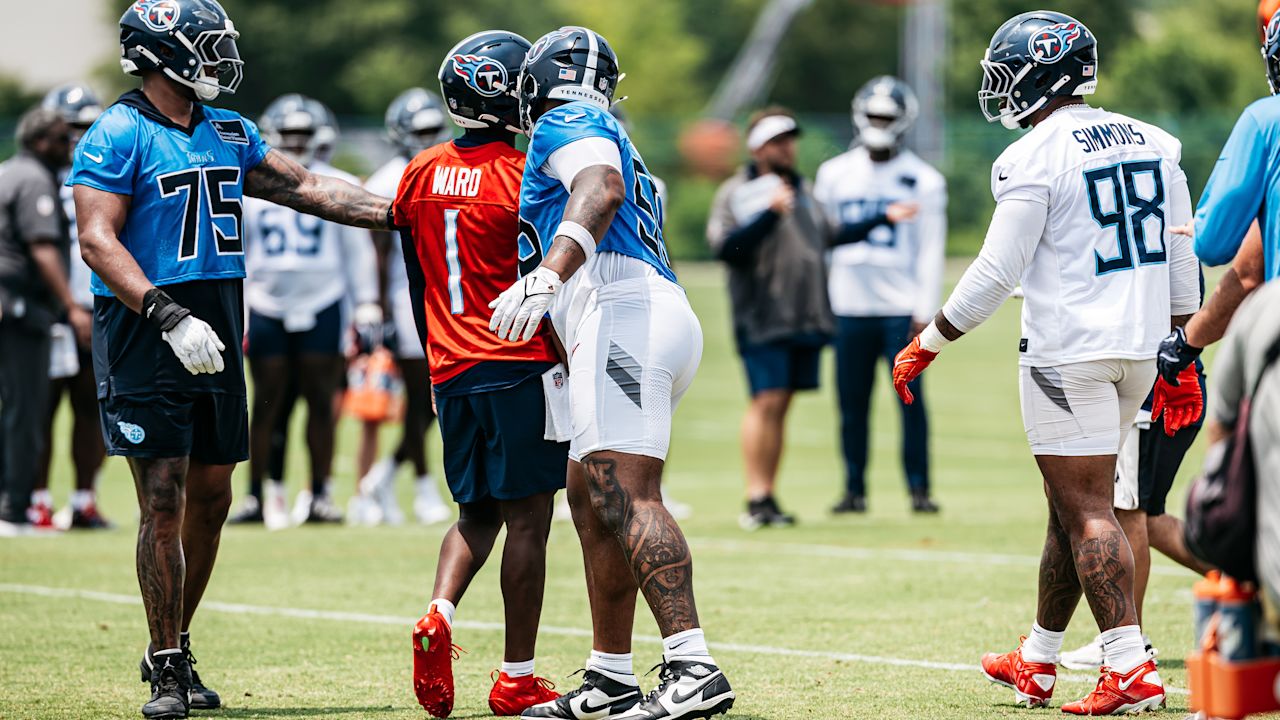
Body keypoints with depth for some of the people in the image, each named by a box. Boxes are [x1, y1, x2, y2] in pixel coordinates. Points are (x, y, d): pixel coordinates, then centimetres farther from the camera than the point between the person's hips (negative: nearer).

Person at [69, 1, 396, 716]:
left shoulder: (228, 133, 12)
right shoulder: (118, 136, -10)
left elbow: (306, 187, 19)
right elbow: (98, 240, -17)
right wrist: (170, 318, -28)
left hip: (215, 336, 7)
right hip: (147, 335, -7)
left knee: (211, 498, 9)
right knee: (164, 501, -7)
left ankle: (176, 651, 21)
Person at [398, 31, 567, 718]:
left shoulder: (418, 177, 7)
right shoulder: (524, 179, -12)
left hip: (452, 370, 6)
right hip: (521, 366, -6)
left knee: (477, 512, 17)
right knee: (527, 518, 0)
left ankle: (438, 615, -8)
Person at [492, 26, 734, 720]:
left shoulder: (566, 125, 2)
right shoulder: (612, 142, 32)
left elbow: (600, 189, -19)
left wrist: (547, 276, -32)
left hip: (623, 314, -10)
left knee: (626, 497, -18)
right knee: (591, 497, 15)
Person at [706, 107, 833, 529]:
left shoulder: (803, 191, 19)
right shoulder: (736, 193, -3)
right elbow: (725, 247, -16)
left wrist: (824, 312, 24)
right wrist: (769, 214, -23)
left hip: (806, 317, 6)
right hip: (762, 317, -6)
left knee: (781, 404, 7)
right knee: (767, 402, -13)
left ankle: (768, 495, 9)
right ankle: (757, 498, -14)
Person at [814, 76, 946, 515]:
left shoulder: (923, 181, 3)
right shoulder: (834, 175, 11)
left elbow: (931, 251, 1)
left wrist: (926, 310, -7)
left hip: (902, 308, -2)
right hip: (850, 307, 2)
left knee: (911, 398, -6)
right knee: (852, 403, 2)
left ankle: (919, 489, 0)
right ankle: (854, 490, 9)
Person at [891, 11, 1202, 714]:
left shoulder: (1034, 160, -12)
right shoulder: (1152, 144, 9)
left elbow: (996, 274, -12)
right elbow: (1181, 261, 13)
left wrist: (925, 346, -1)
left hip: (1069, 352, -7)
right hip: (1140, 344, 7)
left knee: (1085, 510, -5)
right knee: (1071, 504, 17)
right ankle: (1035, 662, 26)